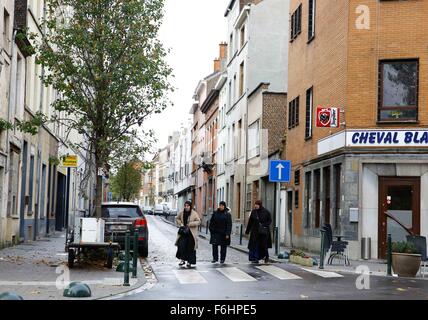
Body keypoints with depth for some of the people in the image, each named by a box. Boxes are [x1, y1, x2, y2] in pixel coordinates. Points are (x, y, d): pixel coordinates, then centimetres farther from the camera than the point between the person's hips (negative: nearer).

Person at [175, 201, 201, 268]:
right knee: (181, 245, -13)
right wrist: (180, 224, -2)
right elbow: (177, 219, 17)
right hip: (183, 232, 2)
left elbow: (198, 221, -8)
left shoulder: (194, 213, -7)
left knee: (190, 248, 3)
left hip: (191, 233, -2)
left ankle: (189, 262, 14)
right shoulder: (182, 213, 3)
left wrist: (190, 224, -18)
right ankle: (182, 260, 0)